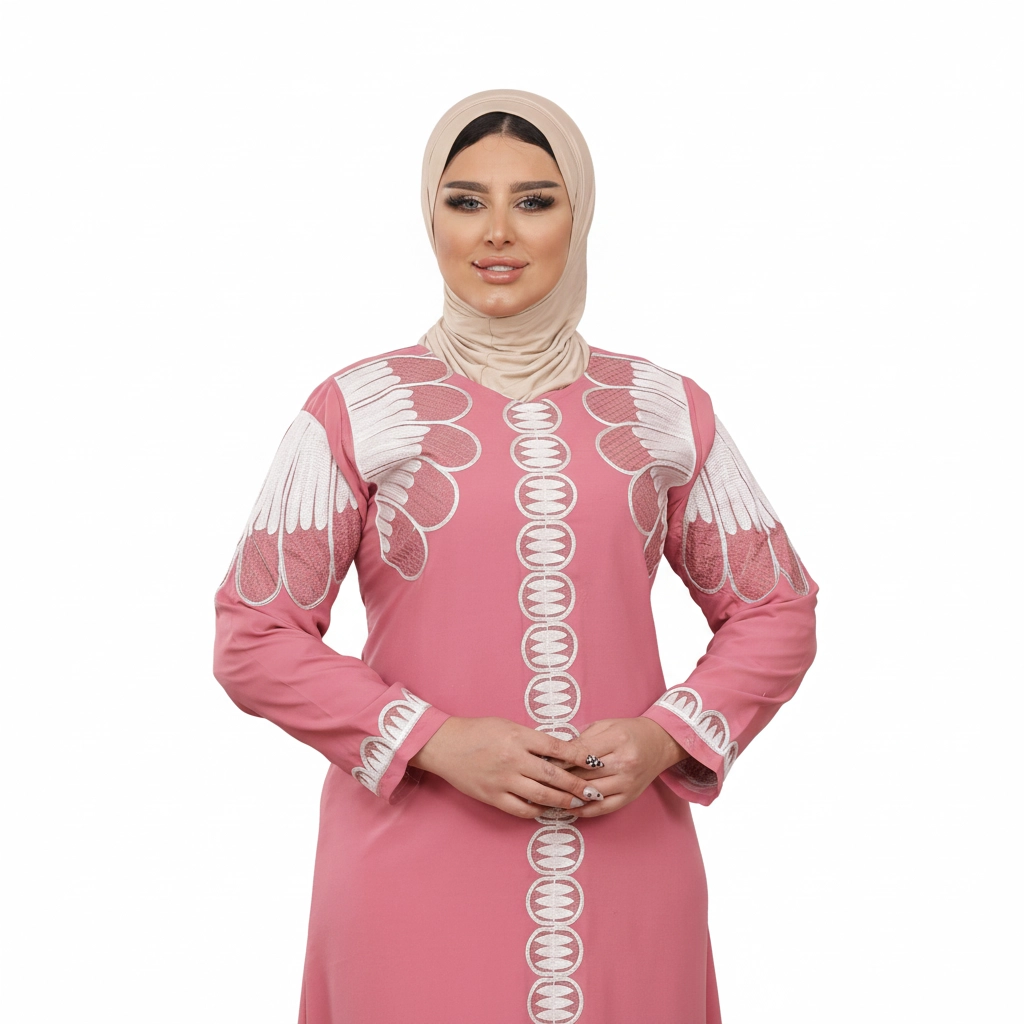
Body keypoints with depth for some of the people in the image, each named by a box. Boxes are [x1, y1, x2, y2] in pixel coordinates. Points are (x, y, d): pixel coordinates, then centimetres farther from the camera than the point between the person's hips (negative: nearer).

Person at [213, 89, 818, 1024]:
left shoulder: (668, 411, 7)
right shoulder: (356, 412, 0)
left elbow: (773, 612, 12)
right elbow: (256, 638, -1)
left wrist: (664, 739, -5)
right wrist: (436, 741, -12)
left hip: (627, 870, 2)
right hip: (416, 873, -2)